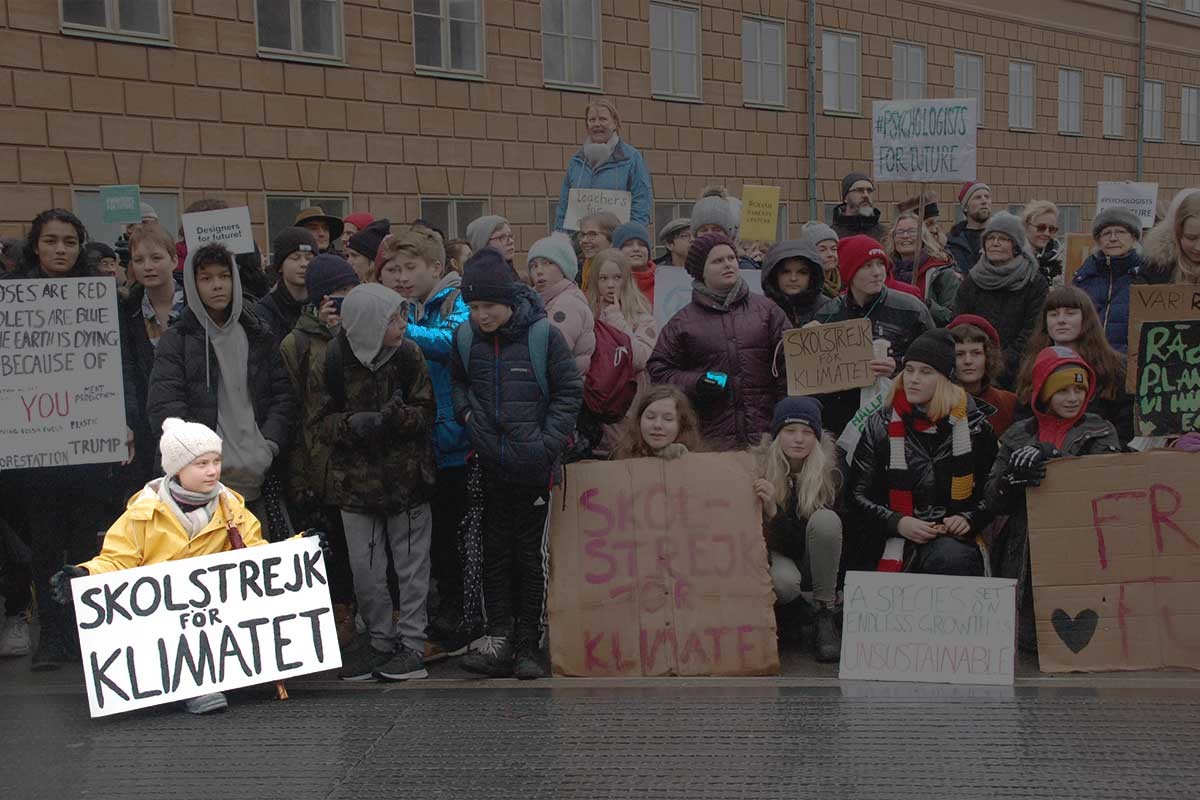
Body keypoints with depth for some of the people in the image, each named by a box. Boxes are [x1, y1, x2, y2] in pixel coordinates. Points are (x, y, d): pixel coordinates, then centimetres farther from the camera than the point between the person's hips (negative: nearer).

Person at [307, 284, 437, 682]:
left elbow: (427, 411, -4)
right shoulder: (333, 362, -8)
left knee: (411, 563, 6)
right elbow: (320, 421, -2)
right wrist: (352, 424, -22)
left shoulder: (408, 355, -6)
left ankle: (411, 645, 18)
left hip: (407, 475, 0)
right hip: (356, 480, 0)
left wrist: (399, 416, -24)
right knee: (364, 568, 7)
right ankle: (381, 640, 24)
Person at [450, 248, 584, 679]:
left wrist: (549, 442, -9)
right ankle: (498, 637, 10)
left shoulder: (542, 334, -10)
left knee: (530, 554, 6)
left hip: (533, 465, -3)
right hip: (490, 463, 3)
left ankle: (528, 646, 12)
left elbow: (569, 391, -3)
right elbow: (457, 381, 20)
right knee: (496, 553, 5)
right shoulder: (465, 337, 1)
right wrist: (466, 413, 1)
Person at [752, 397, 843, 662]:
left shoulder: (829, 473, -14)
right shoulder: (758, 469, -14)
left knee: (825, 519, -31)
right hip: (778, 556, -1)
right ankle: (796, 611, 4)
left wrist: (774, 511, -35)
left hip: (813, 563, 1)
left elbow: (799, 541, -16)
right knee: (783, 581, -37)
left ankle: (825, 616, -20)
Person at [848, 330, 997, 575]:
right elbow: (859, 494, 6)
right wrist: (898, 523, -10)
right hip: (894, 540, -1)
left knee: (952, 558, -34)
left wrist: (969, 519, -5)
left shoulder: (974, 426, 8)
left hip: (953, 538, 1)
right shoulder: (880, 425, 7)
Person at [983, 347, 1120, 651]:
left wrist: (1050, 455, -21)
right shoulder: (1019, 436, 13)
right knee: (1028, 641, -8)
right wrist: (1011, 480, -15)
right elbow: (993, 501, 6)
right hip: (1025, 560, 2)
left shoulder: (1099, 432, 9)